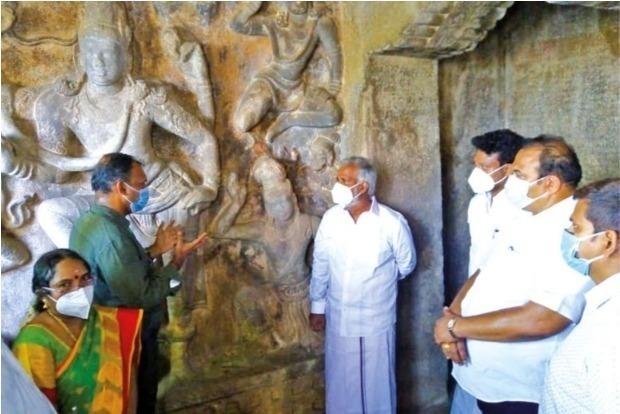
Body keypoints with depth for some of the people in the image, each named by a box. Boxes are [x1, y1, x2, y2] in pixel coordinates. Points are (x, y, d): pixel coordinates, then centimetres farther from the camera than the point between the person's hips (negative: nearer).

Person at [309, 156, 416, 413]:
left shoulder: (392, 222, -16)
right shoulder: (330, 218, -6)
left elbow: (406, 264, 1)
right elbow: (320, 266, 4)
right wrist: (317, 307, 8)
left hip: (377, 321, -2)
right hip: (339, 319, 3)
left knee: (378, 383, 13)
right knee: (340, 383, 16)